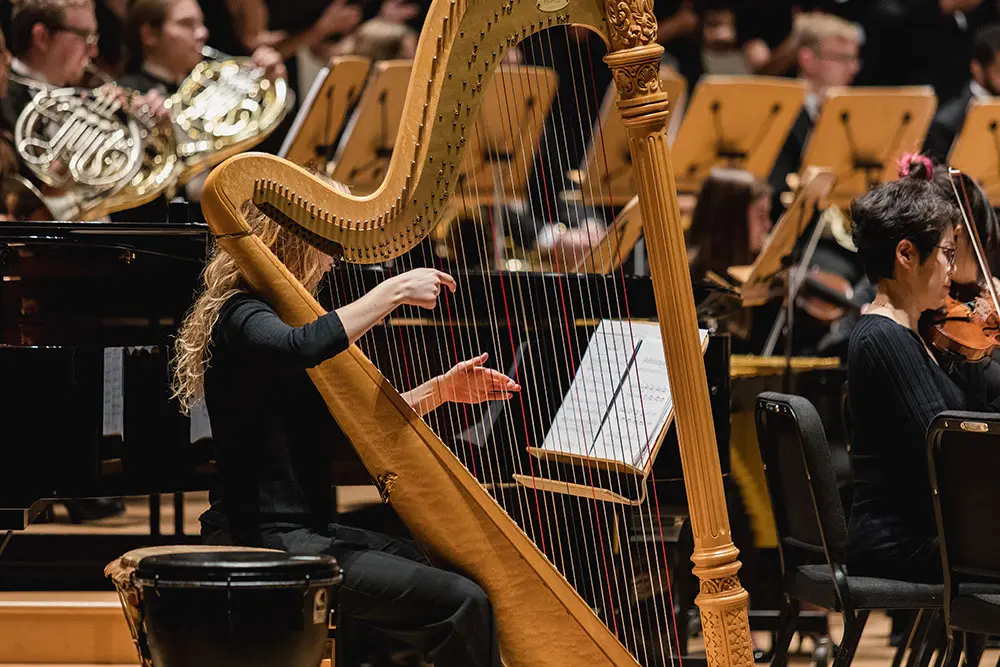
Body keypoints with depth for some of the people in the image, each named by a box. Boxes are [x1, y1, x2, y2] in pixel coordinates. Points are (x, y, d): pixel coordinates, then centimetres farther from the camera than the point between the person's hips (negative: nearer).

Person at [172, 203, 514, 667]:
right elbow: (301, 348, -36)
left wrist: (440, 390, 9)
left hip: (297, 531, 11)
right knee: (460, 603, -18)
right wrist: (394, 292, -28)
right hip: (266, 539, -11)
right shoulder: (241, 319, -11)